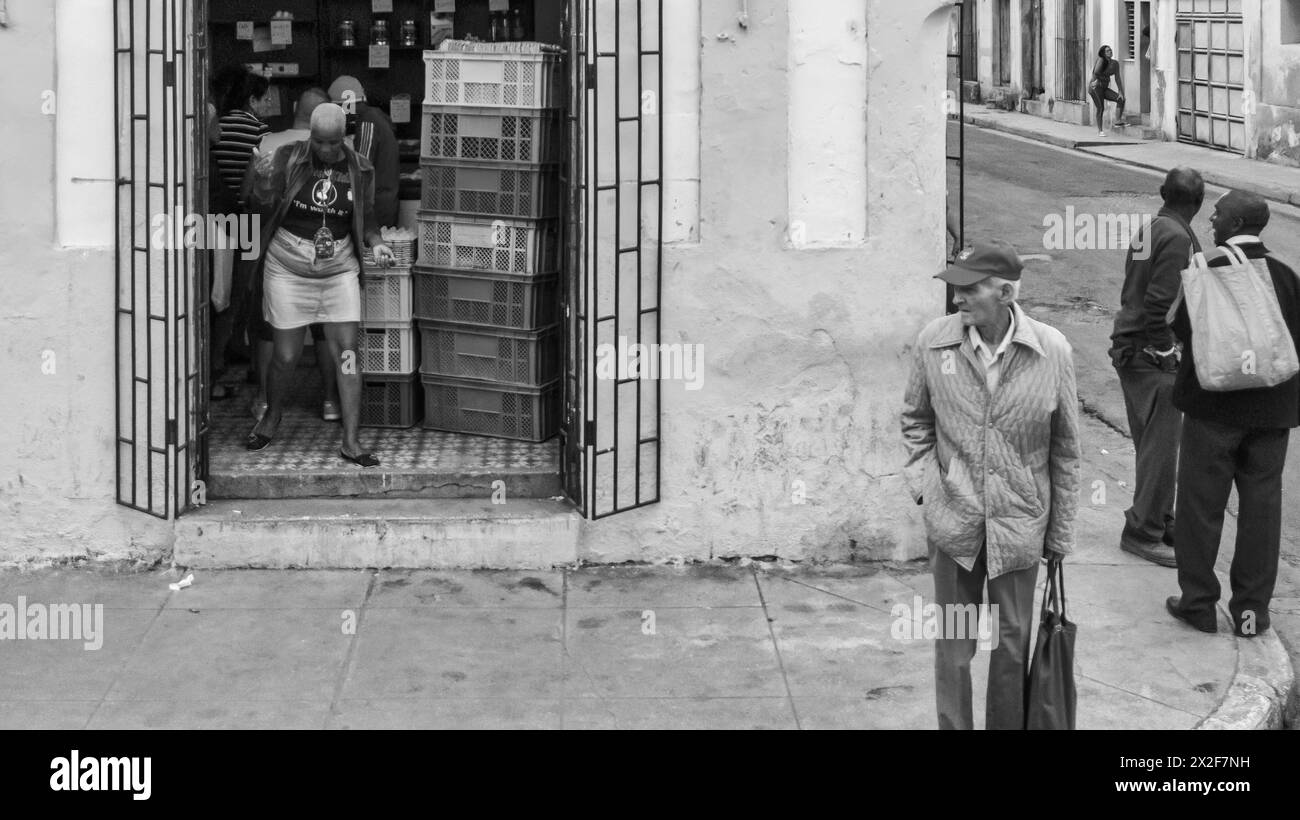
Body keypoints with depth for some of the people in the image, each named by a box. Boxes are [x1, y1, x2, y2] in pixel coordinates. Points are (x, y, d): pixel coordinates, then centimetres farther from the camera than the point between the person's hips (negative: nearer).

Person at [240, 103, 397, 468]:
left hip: (339, 273, 2)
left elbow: (366, 219, 9)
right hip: (287, 271, -1)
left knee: (346, 351, -6)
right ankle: (273, 415, 34)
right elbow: (258, 204, -1)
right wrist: (259, 181, -18)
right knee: (286, 356, 3)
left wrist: (376, 244, -7)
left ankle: (350, 442, -2)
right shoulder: (288, 159, -7)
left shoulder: (360, 170, 0)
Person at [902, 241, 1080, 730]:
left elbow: (1065, 448, -1)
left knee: (1012, 645, 11)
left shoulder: (1052, 352, -10)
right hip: (952, 521, 1)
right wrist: (923, 482, -2)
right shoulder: (934, 342, -8)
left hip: (1020, 524, -1)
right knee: (953, 646, 10)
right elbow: (915, 419, 10)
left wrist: (1061, 531, 3)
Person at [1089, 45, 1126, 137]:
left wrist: (1121, 92, 2)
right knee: (1101, 108, -15)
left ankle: (1117, 122, -8)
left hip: (1104, 88, 7)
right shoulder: (1101, 60, -12)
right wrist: (1105, 78, -10)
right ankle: (1100, 131, -10)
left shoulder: (1115, 63, 5)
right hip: (1095, 87, -7)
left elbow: (1117, 78, 7)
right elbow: (1096, 72, -27)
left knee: (1120, 99, -7)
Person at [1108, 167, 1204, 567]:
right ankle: (1143, 531, 0)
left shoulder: (1148, 230, 12)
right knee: (1161, 445, -4)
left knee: (1152, 442, 17)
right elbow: (1159, 303, -23)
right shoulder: (1177, 238, -17)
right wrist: (1166, 354, -16)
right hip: (1151, 354, -10)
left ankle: (1160, 522, 27)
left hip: (1130, 349, 10)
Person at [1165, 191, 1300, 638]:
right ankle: (1252, 609, 15)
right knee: (1261, 506, 11)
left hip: (1214, 405, -4)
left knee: (1201, 504, 9)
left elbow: (1181, 326, -11)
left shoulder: (1212, 272, -15)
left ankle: (1198, 601, 14)